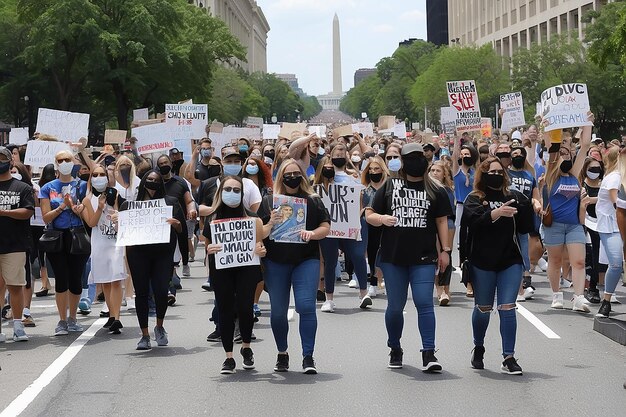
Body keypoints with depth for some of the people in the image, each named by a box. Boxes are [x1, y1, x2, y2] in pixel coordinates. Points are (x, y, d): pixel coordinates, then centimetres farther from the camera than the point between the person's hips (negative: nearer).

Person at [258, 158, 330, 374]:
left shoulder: (313, 200, 6)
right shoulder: (269, 202, 5)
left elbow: (326, 227, 5)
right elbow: (259, 234, 4)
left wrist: (311, 233, -14)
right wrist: (270, 224, -17)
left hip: (306, 260, -1)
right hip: (276, 262, 1)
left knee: (306, 306, -13)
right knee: (278, 311, 6)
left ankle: (308, 356, -7)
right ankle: (282, 354, 23)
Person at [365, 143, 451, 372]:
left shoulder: (435, 190, 7)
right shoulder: (390, 186, 7)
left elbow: (441, 221, 10)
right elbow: (369, 215, 8)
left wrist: (444, 250, 3)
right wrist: (382, 219, -13)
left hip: (424, 258, -1)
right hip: (393, 257, 1)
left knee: (424, 303, -11)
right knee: (395, 307, 7)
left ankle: (428, 353, -10)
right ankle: (395, 350, 25)